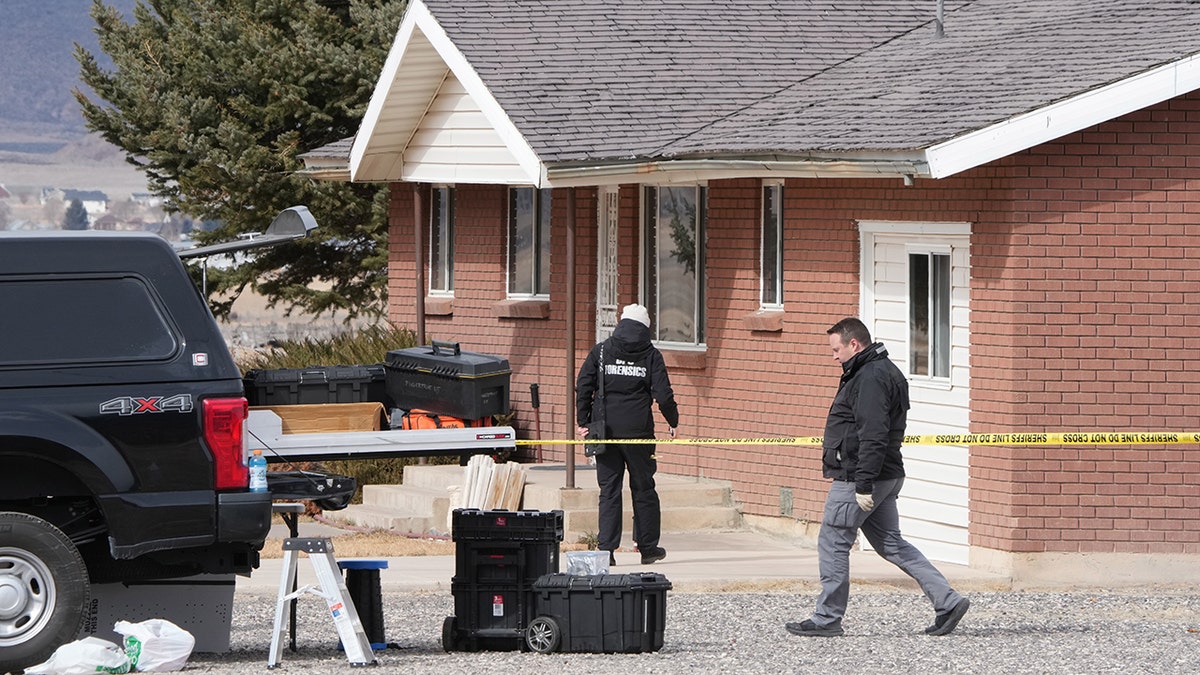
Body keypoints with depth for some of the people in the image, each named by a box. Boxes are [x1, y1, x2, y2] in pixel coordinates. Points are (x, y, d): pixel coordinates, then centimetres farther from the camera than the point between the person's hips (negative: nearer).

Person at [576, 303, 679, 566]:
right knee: (643, 489, 10)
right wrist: (673, 422, 11)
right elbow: (663, 395, -4)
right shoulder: (650, 355, 0)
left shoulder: (600, 351, 4)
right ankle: (648, 548, 16)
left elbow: (583, 387, -1)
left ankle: (607, 549, -4)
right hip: (638, 431, -1)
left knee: (608, 490, 4)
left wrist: (583, 422, 5)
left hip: (605, 431, 1)